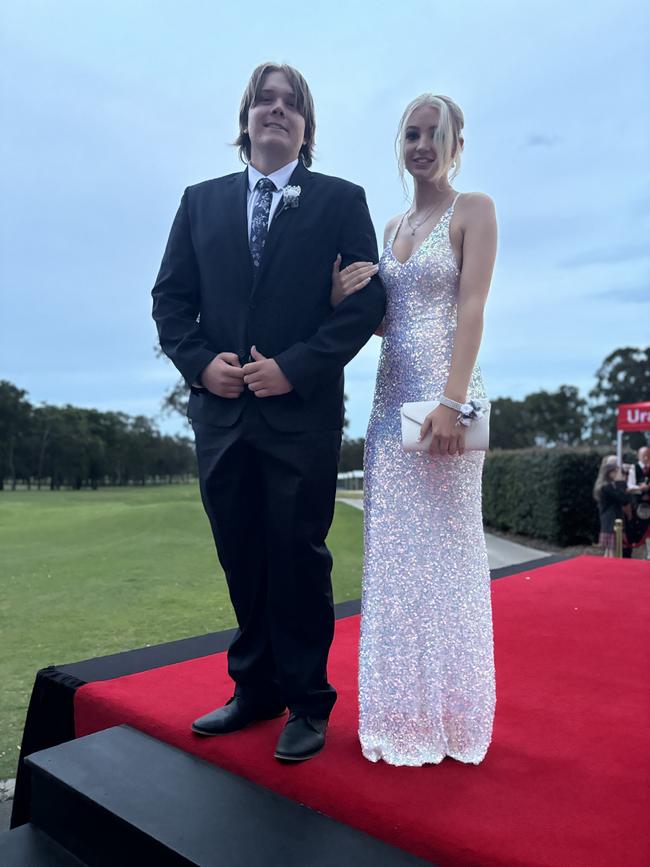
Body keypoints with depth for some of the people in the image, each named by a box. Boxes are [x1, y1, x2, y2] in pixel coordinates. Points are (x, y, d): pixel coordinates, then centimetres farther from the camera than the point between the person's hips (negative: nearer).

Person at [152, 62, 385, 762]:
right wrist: (200, 362, -6)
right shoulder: (201, 201, 15)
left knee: (299, 560, 3)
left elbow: (367, 299, -3)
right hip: (220, 410, 4)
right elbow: (171, 297, 11)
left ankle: (307, 703, 19)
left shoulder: (340, 200, 6)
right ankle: (255, 690, 28)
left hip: (302, 411, -3)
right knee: (242, 562, 11)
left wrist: (294, 367, -13)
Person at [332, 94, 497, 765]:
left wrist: (452, 401, -21)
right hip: (391, 393, 7)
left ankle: (447, 715, 15)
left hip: (442, 390, -6)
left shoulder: (473, 210, 1)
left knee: (442, 547, -1)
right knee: (393, 550, 8)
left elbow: (472, 307, -11)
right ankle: (403, 710, 23)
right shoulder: (392, 226, 19)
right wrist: (346, 295, -3)